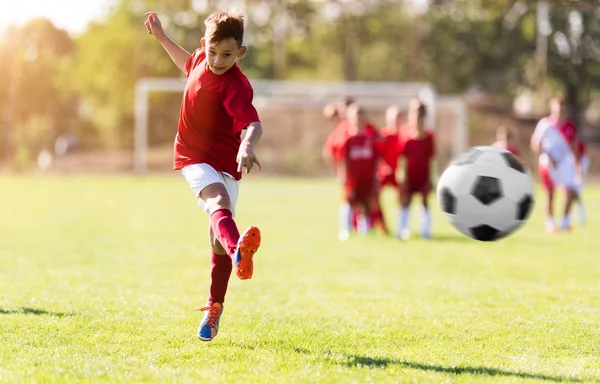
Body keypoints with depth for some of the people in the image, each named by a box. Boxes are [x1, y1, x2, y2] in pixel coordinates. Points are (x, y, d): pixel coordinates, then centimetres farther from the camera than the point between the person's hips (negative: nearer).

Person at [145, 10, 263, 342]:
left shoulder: (236, 86, -20)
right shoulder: (201, 60, 0)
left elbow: (253, 123, -38)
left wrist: (247, 147, -60)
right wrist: (160, 35, 33)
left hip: (224, 163, -2)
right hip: (193, 157, 2)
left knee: (217, 238, 5)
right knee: (219, 204, -29)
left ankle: (214, 308, 26)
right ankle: (237, 250, -64)